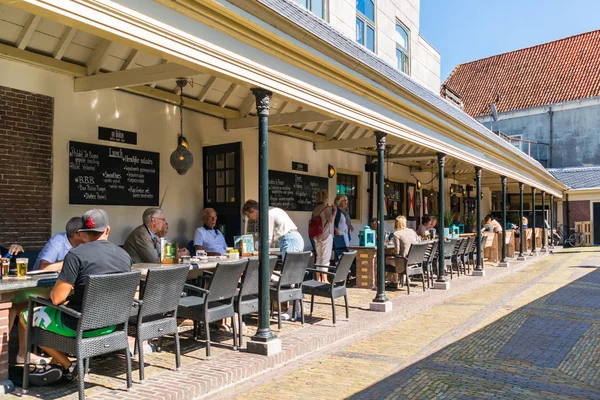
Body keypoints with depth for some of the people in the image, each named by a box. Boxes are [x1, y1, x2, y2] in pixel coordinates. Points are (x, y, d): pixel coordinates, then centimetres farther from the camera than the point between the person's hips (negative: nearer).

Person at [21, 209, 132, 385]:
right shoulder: (125, 255, -1)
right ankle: (56, 364, 29)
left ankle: (68, 366, 20)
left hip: (81, 326, -6)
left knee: (25, 317, 19)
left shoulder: (76, 255, -18)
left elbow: (56, 298, -18)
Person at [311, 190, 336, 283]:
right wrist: (334, 211, -6)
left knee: (318, 257, 14)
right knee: (326, 257, -2)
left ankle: (318, 278, 17)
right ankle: (324, 279, 0)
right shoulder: (327, 208, -11)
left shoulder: (315, 209, 10)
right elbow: (331, 219, -21)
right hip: (326, 235, -7)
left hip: (317, 236, 7)